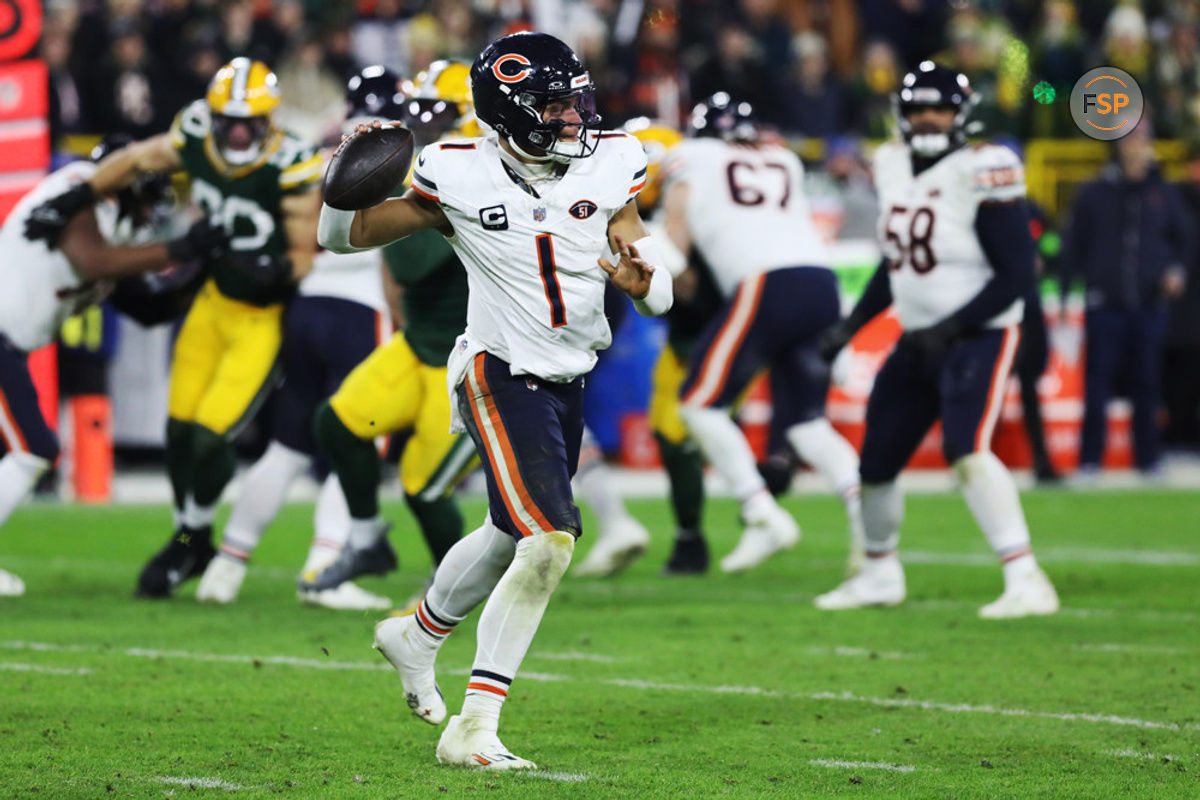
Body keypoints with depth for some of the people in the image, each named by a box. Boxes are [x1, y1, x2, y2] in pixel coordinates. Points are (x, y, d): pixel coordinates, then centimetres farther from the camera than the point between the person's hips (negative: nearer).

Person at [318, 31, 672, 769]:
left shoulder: (607, 168, -1)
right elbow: (344, 236, 1)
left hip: (569, 384, 6)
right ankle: (474, 729, -18)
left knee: (512, 537, 24)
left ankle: (417, 636, 53)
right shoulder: (460, 177, -11)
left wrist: (644, 279, -24)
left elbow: (661, 296, 0)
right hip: (500, 377, -6)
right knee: (550, 541, -21)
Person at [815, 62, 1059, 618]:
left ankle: (1026, 582, -28)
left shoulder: (981, 176, -17)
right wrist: (852, 325, 15)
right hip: (918, 341, 8)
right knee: (875, 463, 12)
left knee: (967, 452, -28)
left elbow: (1016, 274, -18)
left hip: (978, 337, -8)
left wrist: (951, 328, -24)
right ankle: (880, 575, 36)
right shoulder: (895, 167, 6)